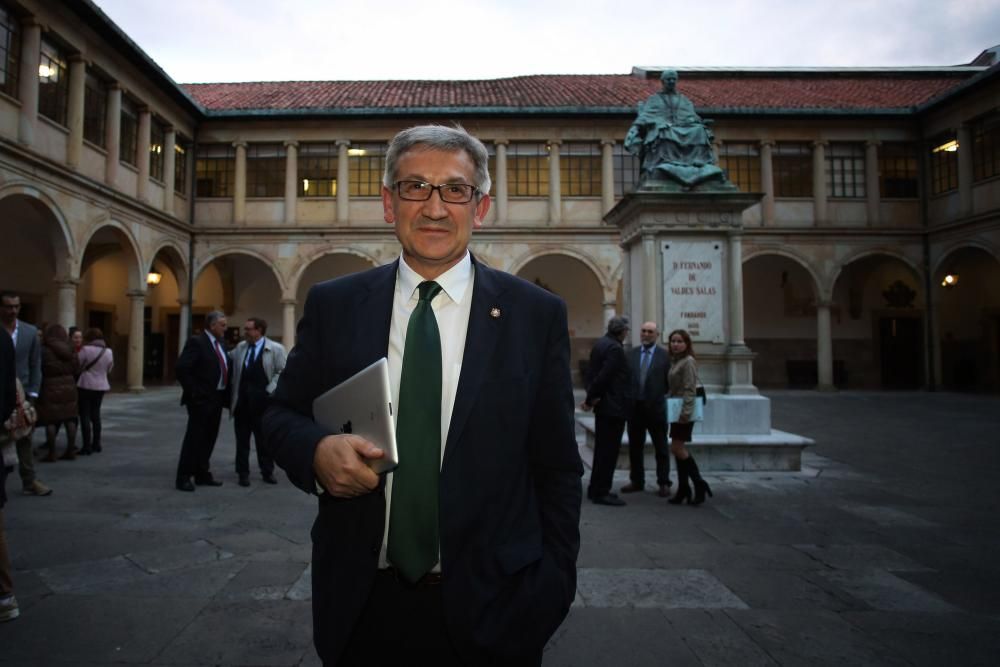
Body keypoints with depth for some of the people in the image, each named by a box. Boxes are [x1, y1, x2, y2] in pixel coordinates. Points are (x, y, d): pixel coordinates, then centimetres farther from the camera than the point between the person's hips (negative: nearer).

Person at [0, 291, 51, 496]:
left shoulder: (30, 332, 4)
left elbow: (35, 366, 6)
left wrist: (32, 393, -1)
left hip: (21, 394, 2)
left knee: (25, 439, 6)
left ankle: (29, 481, 11)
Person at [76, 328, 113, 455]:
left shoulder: (86, 349, -13)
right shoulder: (108, 351, 3)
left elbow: (78, 366, -9)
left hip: (86, 385, -5)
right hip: (101, 386, 6)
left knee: (85, 415, -1)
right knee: (95, 414, 16)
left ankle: (87, 446, -2)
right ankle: (96, 444, 22)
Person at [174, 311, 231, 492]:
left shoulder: (220, 344, 14)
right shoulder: (196, 342, -11)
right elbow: (181, 368, -18)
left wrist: (226, 395, 9)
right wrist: (193, 392, -16)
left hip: (217, 399, 8)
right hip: (201, 400, -8)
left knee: (209, 438, 13)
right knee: (194, 438, -2)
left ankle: (203, 474, 22)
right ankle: (183, 477, 7)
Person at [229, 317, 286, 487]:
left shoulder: (275, 349, -5)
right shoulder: (240, 347, 9)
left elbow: (282, 371, -7)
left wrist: (270, 390, -13)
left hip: (262, 400, -4)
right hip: (241, 400, 4)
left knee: (264, 438, 7)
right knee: (242, 438, 9)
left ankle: (267, 472, 19)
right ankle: (243, 472, 20)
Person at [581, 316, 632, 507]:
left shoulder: (600, 343, 11)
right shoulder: (615, 348, -19)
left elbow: (591, 371, 10)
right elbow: (603, 376, -22)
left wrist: (591, 396, 1)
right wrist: (591, 398, -11)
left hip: (603, 405, 10)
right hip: (614, 406, -10)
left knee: (602, 448, 16)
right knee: (609, 450, -2)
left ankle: (596, 489, 25)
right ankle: (601, 492, 4)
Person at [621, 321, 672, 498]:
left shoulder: (665, 355, -2)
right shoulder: (631, 353, 8)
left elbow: (669, 381, -3)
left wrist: (660, 395, -8)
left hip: (656, 407, -3)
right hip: (635, 407, 4)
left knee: (661, 448, 7)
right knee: (634, 446, 12)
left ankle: (664, 483, 16)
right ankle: (637, 481, 25)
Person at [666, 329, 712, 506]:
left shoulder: (688, 362, -12)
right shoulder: (674, 361, 13)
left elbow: (690, 389, -17)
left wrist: (685, 412, -22)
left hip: (683, 412, -9)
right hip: (676, 411, 9)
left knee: (677, 448, -7)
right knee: (679, 449, 10)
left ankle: (699, 483, 5)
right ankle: (683, 490, 17)